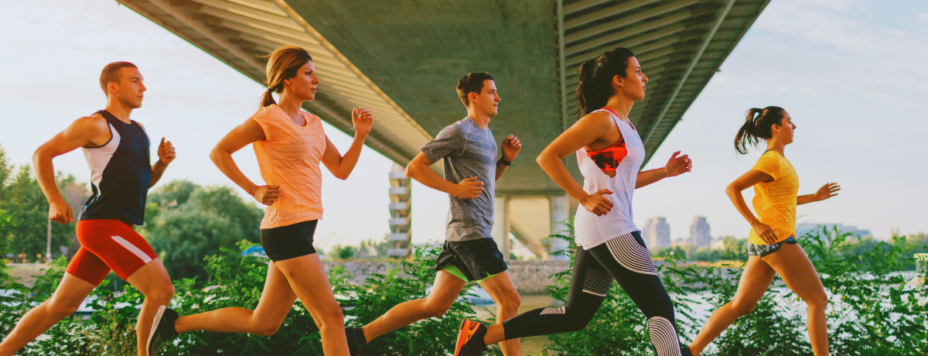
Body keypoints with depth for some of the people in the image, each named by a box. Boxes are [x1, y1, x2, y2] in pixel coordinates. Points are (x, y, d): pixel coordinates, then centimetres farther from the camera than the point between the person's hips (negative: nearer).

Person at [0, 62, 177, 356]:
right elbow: (42, 154, -1)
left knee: (61, 305, 13)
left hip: (116, 228, 9)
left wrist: (162, 163, 5)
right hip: (103, 224, -9)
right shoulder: (96, 124, -6)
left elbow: (143, 182, 25)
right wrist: (55, 200, -12)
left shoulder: (138, 130, 18)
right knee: (162, 291, -13)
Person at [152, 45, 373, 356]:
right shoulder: (269, 118, -7)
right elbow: (219, 152, -3)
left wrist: (360, 135, 2)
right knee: (331, 317, -9)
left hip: (301, 228, 9)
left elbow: (341, 170, 16)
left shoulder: (312, 123, 16)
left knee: (263, 324, 15)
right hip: (286, 229, -9)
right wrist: (253, 190, -8)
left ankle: (178, 323, 27)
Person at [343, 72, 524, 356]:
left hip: (460, 236, 9)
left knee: (436, 305, 8)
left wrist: (506, 159, 13)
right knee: (509, 301, -4)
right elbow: (414, 167, -11)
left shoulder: (485, 134, 21)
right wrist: (456, 189, -14)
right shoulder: (458, 133, -8)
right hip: (470, 233, -9)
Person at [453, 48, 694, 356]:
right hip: (608, 228, -10)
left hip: (595, 234, 10)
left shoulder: (624, 125, 18)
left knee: (574, 316, 12)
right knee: (660, 308, -5)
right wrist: (584, 198, -18)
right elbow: (547, 157, -15)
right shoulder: (602, 120, -11)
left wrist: (665, 171, 16)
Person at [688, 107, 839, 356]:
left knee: (741, 306, 8)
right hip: (776, 240, -9)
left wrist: (816, 197, 24)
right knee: (818, 300, 1)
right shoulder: (772, 160, -11)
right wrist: (756, 224, -19)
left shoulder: (778, 160, 17)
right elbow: (732, 189, -17)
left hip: (763, 243, 9)